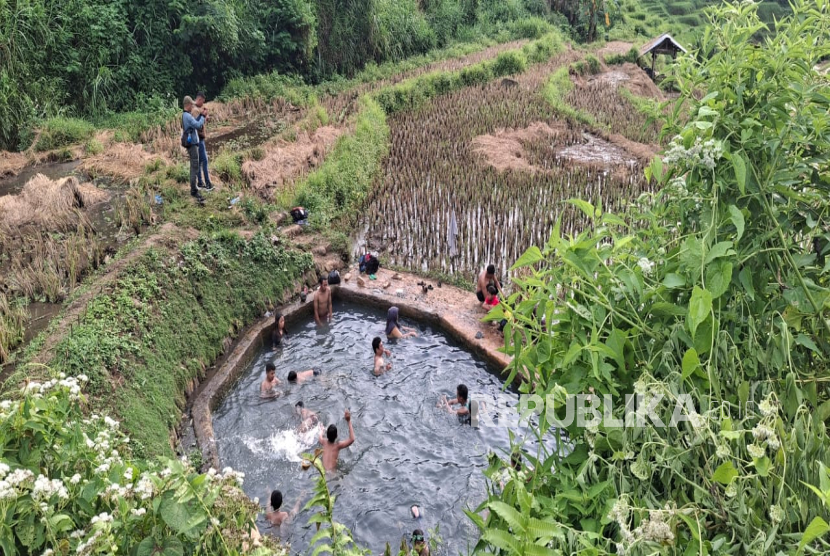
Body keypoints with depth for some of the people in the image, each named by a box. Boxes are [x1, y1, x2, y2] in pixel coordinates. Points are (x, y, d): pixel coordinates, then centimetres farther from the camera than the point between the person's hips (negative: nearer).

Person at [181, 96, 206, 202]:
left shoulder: (185, 115, 13)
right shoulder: (187, 116, -19)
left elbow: (195, 122, 12)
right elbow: (198, 125, -24)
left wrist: (201, 115, 4)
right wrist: (203, 116, -11)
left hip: (192, 143, 11)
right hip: (192, 144, -11)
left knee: (193, 167, 17)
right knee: (195, 167, -9)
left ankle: (193, 188, 24)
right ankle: (193, 191, -8)